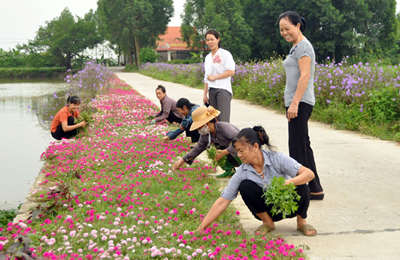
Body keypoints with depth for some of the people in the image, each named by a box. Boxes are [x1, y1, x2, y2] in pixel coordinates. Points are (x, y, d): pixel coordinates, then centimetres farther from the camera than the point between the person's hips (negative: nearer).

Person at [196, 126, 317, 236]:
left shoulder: (277, 159, -21)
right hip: (268, 210, 2)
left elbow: (309, 174, -28)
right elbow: (221, 203, -14)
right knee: (245, 186, -24)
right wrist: (201, 228, -20)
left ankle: (301, 221, -2)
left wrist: (289, 183, -47)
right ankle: (268, 222, -2)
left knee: (301, 186, -32)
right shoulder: (242, 172, -15)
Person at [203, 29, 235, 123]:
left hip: (223, 89, -6)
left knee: (223, 121, -16)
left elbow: (231, 72, -11)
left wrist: (215, 77, -9)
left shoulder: (225, 54, -1)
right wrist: (205, 95, 17)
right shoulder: (207, 57, 18)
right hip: (212, 90, 6)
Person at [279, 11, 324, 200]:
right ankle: (315, 189, 20)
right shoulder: (295, 47, 19)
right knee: (302, 146, 13)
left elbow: (305, 75, -19)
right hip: (295, 103, 11)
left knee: (298, 147, -6)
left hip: (301, 103, -11)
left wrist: (294, 103, -23)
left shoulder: (303, 46, -10)